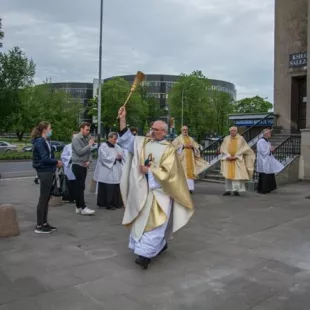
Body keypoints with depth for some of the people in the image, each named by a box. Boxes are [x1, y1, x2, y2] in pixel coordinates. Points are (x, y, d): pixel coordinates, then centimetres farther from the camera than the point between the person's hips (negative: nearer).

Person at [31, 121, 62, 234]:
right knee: (43, 199, -3)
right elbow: (44, 158, -21)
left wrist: (55, 163, -2)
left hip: (49, 172, 9)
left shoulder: (45, 141, 15)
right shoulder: (40, 142, -14)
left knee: (46, 198, 14)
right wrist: (57, 162, -9)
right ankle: (39, 226, 4)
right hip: (44, 172, -9)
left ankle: (44, 223, 23)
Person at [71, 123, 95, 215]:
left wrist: (89, 161, -5)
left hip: (84, 166, 7)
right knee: (81, 187, -8)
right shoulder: (76, 138, -10)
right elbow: (80, 152, -19)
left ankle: (78, 207, 16)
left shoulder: (87, 138, 10)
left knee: (80, 187, 10)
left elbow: (89, 152, 12)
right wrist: (89, 145, -12)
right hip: (78, 165, -7)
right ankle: (83, 208, -6)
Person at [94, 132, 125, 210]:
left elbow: (123, 155, 14)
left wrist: (120, 157, -8)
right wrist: (115, 157, -11)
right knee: (108, 189, -7)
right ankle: (108, 204, 1)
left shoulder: (117, 147, 16)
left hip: (116, 172, 6)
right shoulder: (103, 146, -4)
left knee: (116, 188, 2)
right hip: (107, 172, -6)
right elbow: (104, 158, -14)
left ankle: (116, 203, 11)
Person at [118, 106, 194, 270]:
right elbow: (126, 139, -2)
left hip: (159, 191, -6)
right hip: (143, 190, 6)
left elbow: (167, 172, -15)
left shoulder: (169, 149, -8)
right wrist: (122, 119, -11)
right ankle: (160, 245, 31)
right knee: (144, 221, 14)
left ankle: (146, 254, -8)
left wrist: (148, 170, -12)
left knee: (154, 223, -7)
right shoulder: (143, 142, 6)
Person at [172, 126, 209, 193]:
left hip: (190, 158, 4)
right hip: (182, 158, -3)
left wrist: (192, 146, -6)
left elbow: (197, 146, 15)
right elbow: (174, 146, -6)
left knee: (190, 172, -3)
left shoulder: (191, 139, 19)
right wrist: (183, 146, -13)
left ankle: (190, 188, -5)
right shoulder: (178, 138, 7)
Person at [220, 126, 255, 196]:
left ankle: (236, 190, -4)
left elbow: (242, 149, -3)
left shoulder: (241, 139, 2)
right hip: (228, 160, 2)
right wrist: (228, 156, -12)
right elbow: (223, 149, 2)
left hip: (238, 160, -1)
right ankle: (228, 190, 3)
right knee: (228, 175, 0)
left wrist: (235, 156, -12)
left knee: (237, 174, -7)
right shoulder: (226, 139, 7)